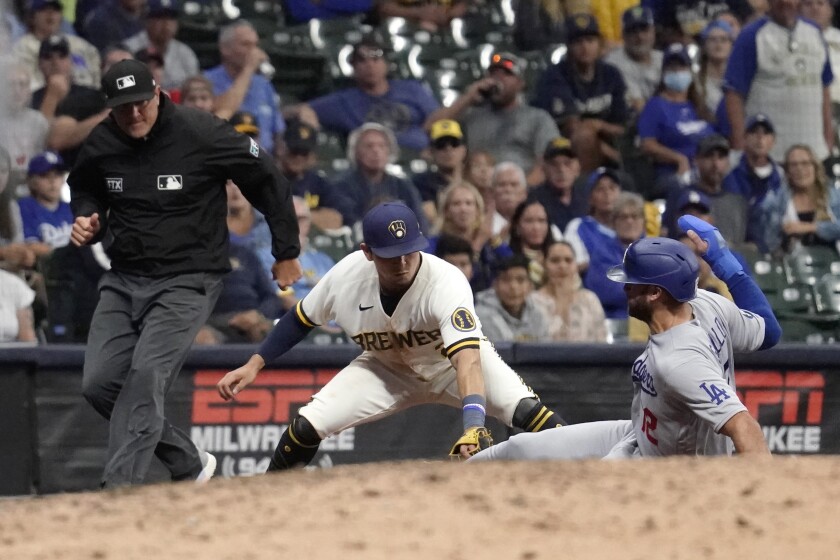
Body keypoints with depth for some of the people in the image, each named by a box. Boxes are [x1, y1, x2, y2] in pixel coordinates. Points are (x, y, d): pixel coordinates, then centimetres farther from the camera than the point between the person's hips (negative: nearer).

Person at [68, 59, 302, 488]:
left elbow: (267, 181, -3)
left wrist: (287, 252, 3)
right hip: (123, 280, 6)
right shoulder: (100, 144, -1)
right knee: (99, 384, -1)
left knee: (146, 375, -22)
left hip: (186, 281, -6)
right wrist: (86, 219, -2)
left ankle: (118, 491, -26)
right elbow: (83, 189, 22)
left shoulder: (202, 134, -14)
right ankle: (189, 464, 15)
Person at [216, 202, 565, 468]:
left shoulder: (447, 283, -37)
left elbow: (467, 361, -50)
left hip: (452, 364, -3)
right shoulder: (347, 275, -24)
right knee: (306, 427, -14)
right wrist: (254, 366, -7)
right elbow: (301, 319, -3)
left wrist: (473, 427, -64)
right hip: (386, 368, 3)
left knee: (527, 412, -30)